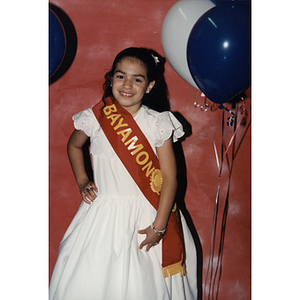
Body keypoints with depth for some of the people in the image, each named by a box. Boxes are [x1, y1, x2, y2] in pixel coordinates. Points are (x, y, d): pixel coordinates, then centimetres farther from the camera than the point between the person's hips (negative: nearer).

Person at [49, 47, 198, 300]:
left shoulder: (158, 123, -7)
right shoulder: (94, 118, -3)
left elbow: (169, 177, -8)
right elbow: (73, 146, 20)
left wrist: (158, 225, -11)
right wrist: (82, 181, 9)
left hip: (148, 213, -1)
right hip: (104, 214, 1)